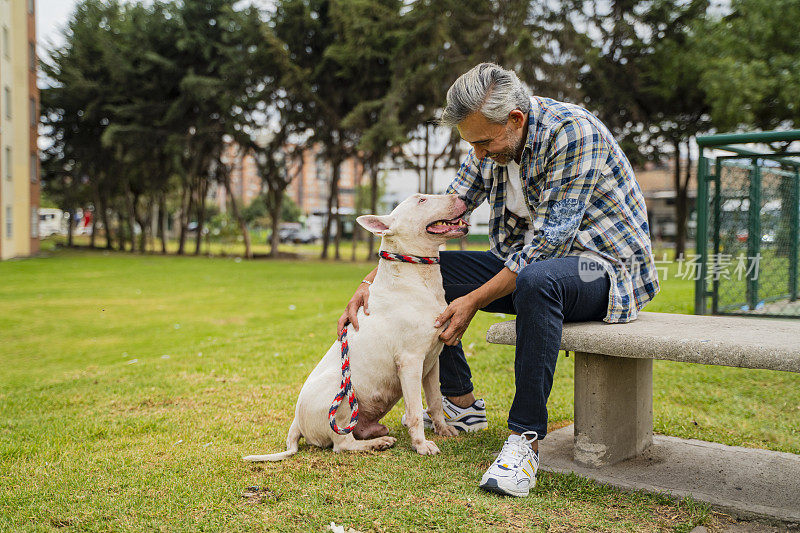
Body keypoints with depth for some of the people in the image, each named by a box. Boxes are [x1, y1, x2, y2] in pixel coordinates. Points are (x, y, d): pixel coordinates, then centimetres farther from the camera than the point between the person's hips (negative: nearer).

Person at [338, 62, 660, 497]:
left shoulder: (573, 131, -23)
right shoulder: (490, 146, 0)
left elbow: (550, 238, -28)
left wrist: (473, 301, -28)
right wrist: (373, 280, -8)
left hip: (606, 264, -7)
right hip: (530, 261, 8)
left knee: (535, 279, -41)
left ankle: (526, 437, -30)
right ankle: (461, 405, 10)